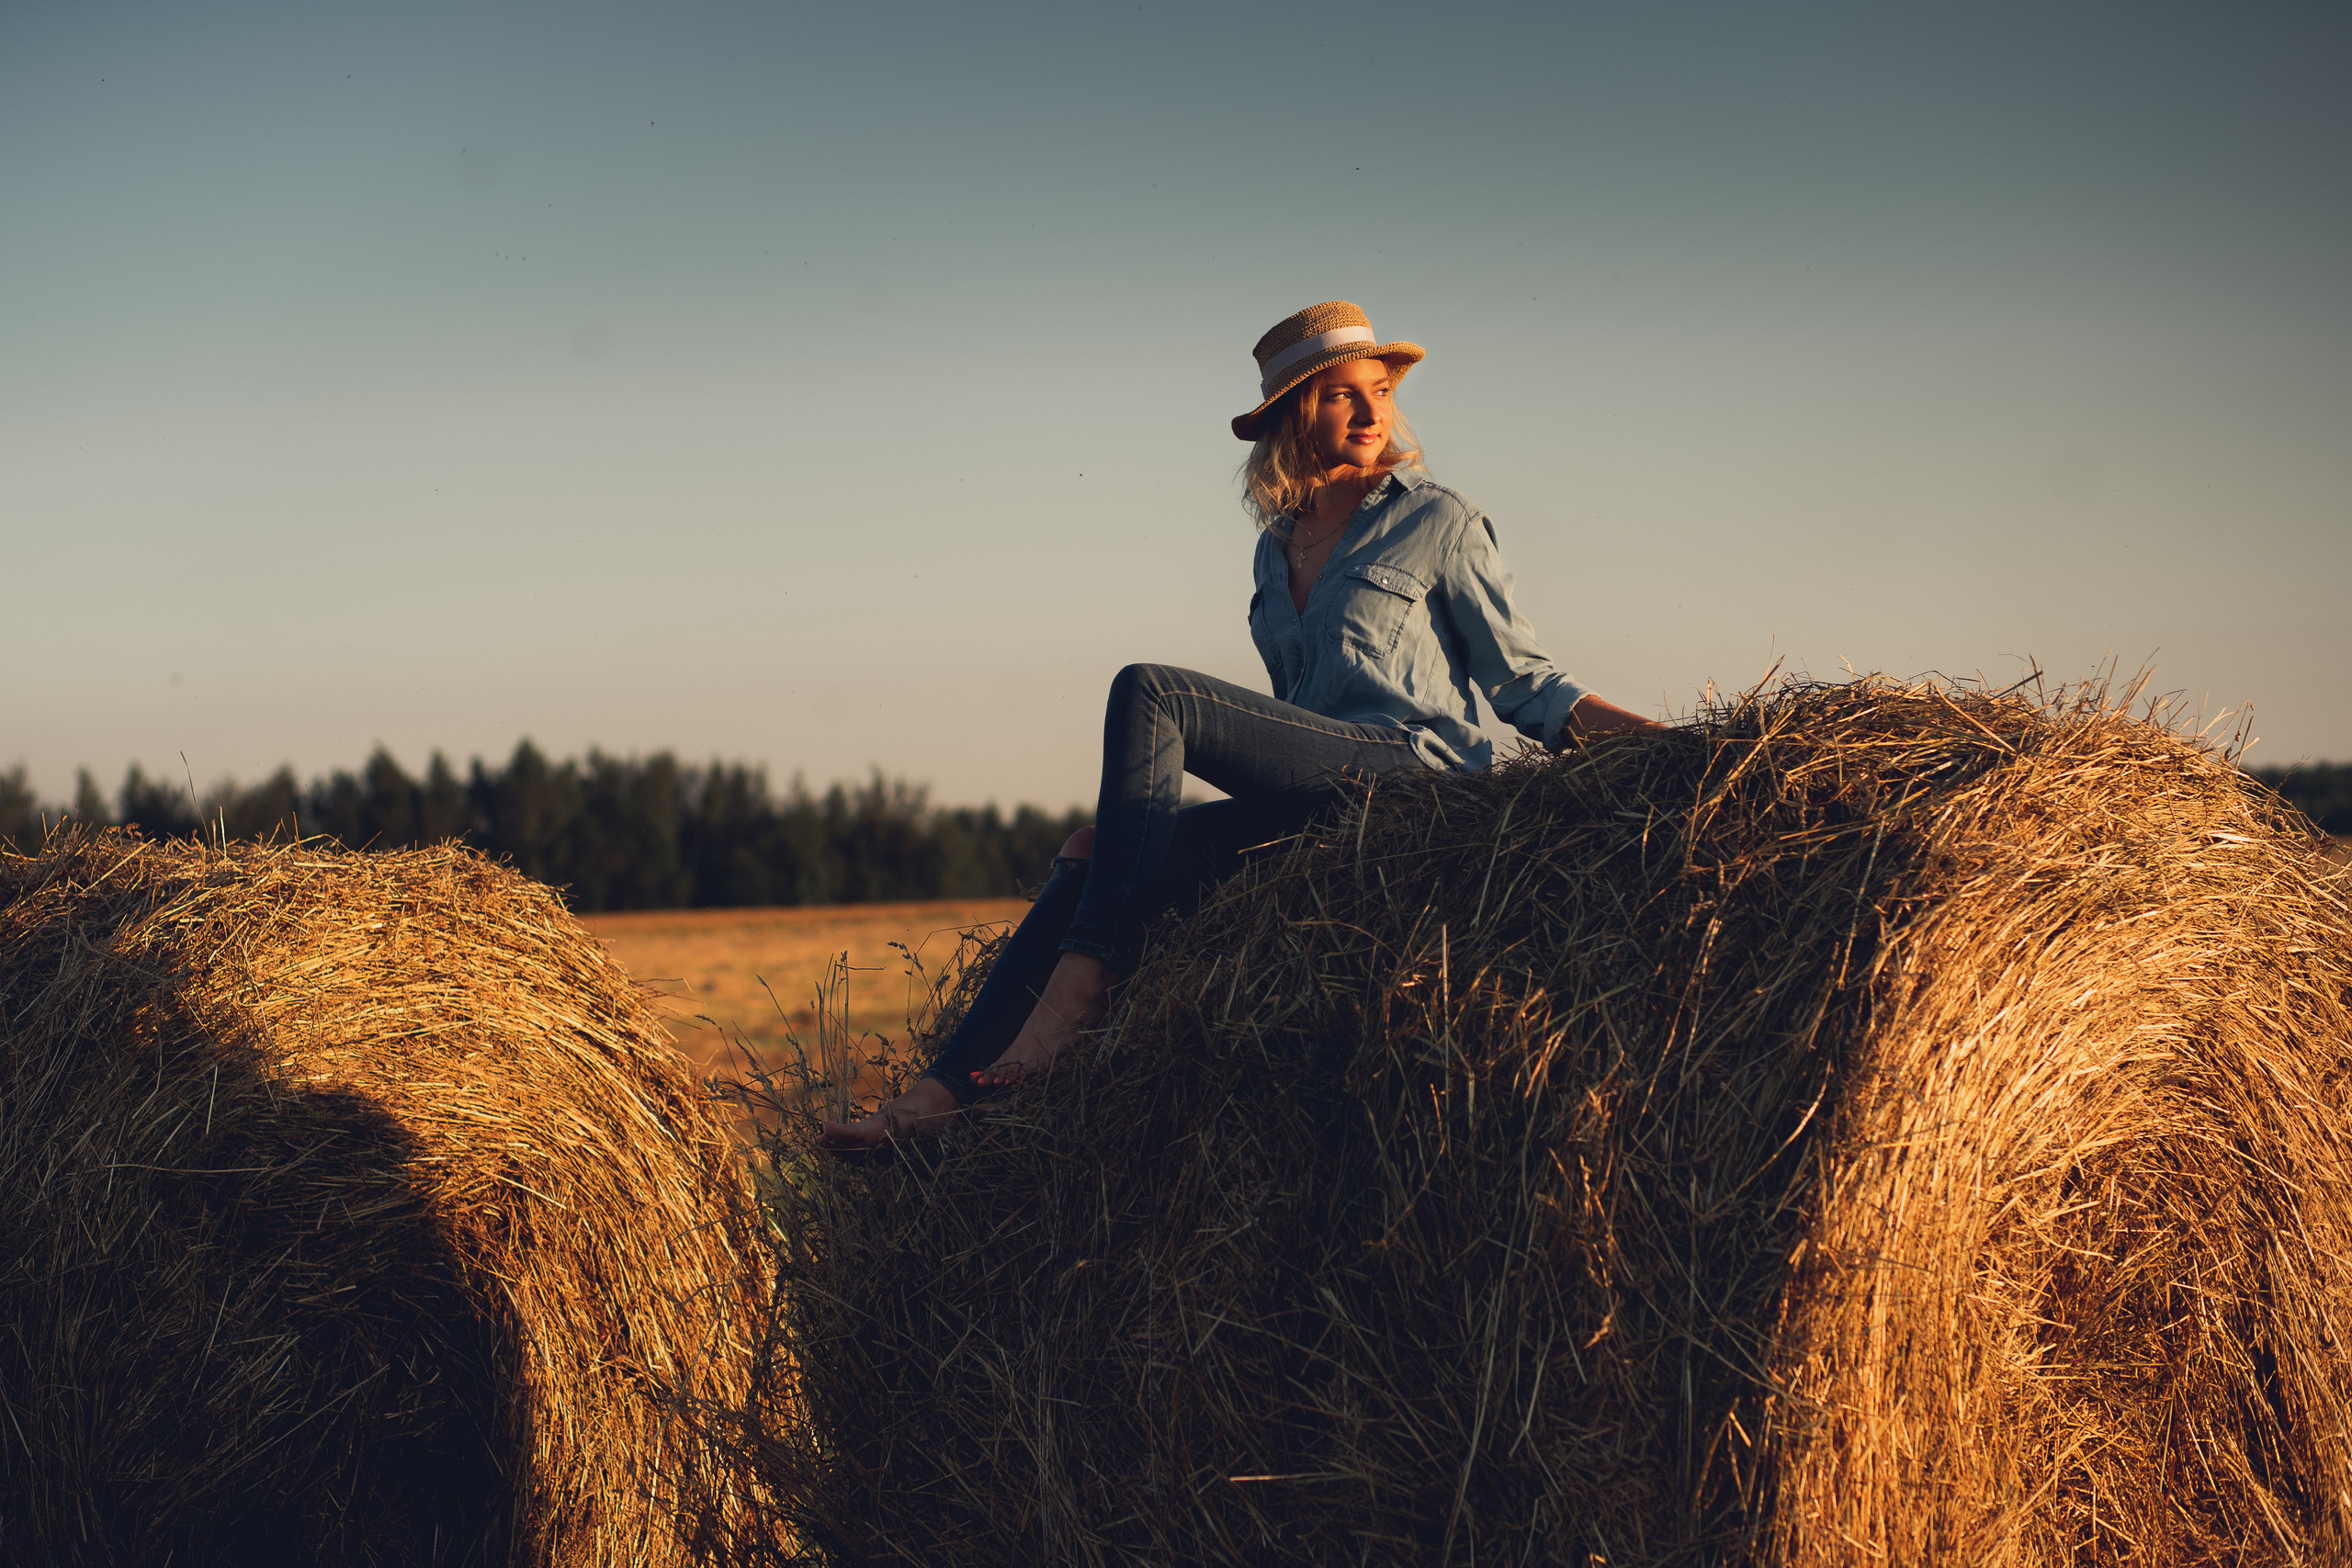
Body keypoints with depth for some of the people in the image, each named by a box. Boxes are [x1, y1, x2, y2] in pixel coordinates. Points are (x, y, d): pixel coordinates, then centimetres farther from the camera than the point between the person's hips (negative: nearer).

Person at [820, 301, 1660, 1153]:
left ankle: (1079, 984, -29)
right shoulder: (1276, 548, 21)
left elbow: (1522, 680, 4)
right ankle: (946, 1090, -17)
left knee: (1146, 693, -23)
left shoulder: (1438, 520, 4)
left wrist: (1641, 734, -10)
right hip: (1307, 804, 7)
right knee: (1089, 864, -12)